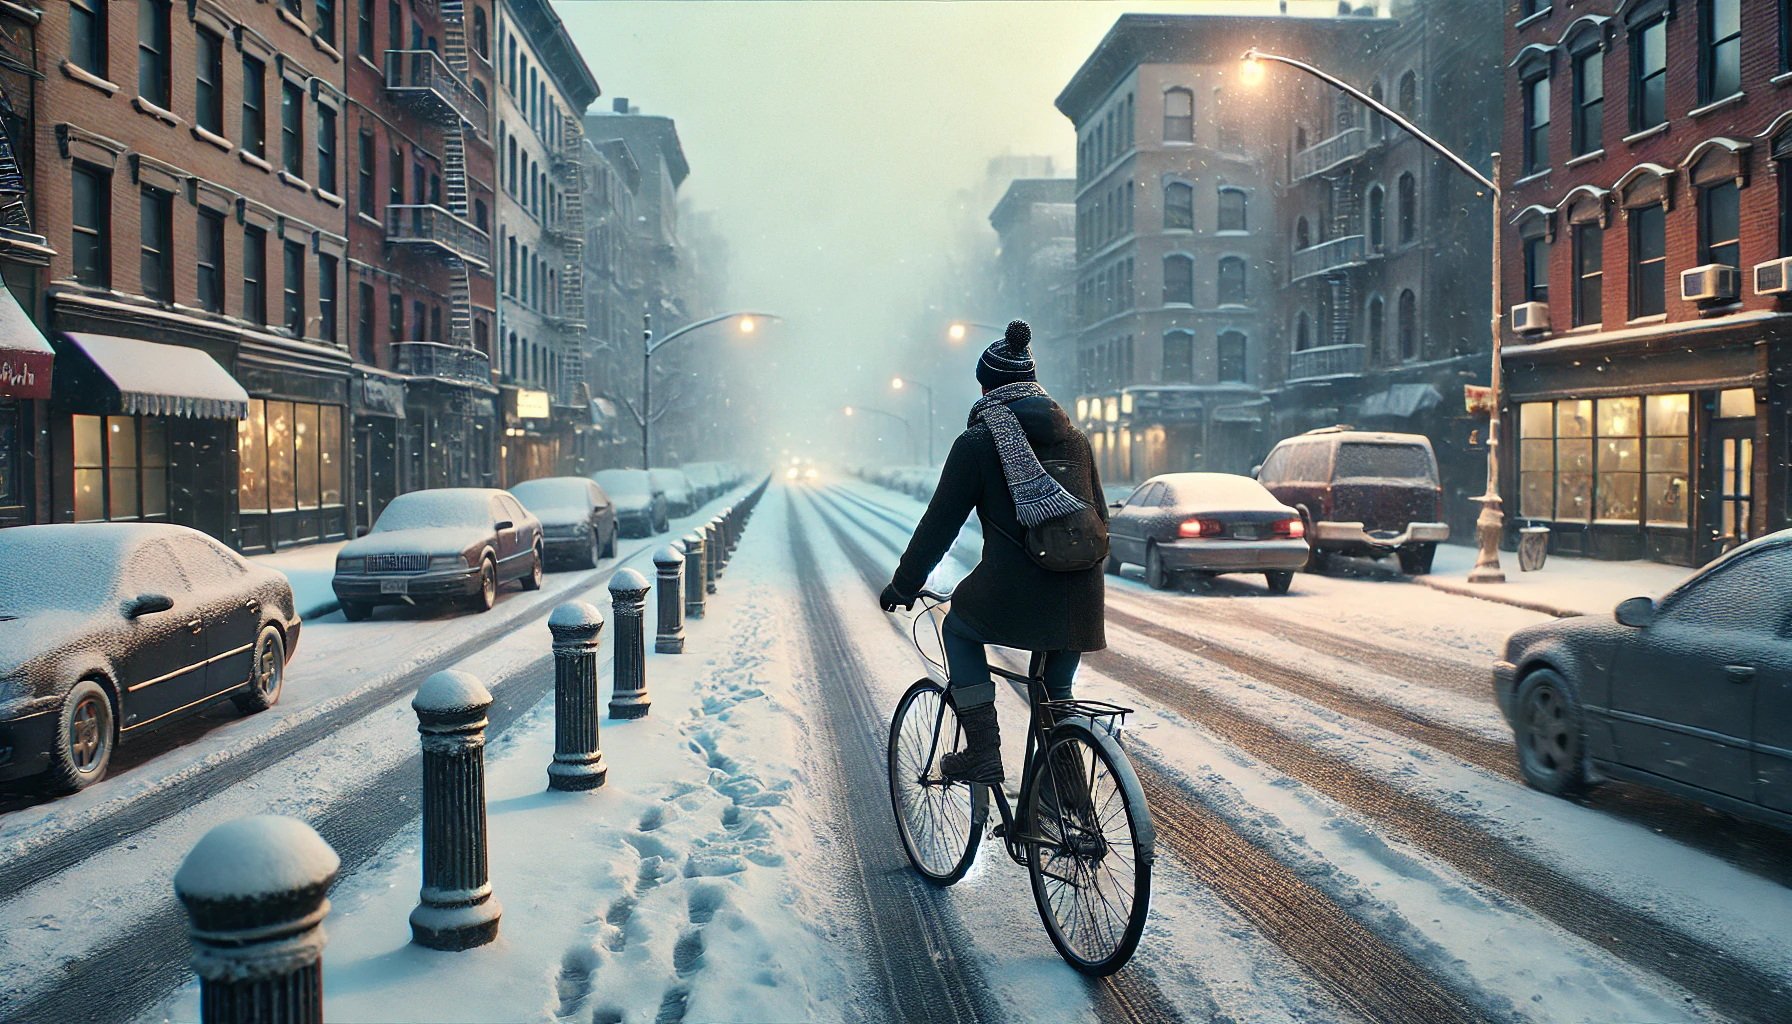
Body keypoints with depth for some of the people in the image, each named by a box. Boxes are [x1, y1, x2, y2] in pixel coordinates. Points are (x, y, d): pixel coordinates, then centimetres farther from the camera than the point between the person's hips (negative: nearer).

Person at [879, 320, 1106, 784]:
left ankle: (982, 752, 16)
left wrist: (903, 585, 12)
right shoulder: (1075, 436, 14)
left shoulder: (978, 441, -2)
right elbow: (1100, 514, 19)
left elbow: (940, 523, 0)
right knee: (1055, 694, 23)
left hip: (1011, 596, -5)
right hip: (1080, 601, 5)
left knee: (959, 629, 25)